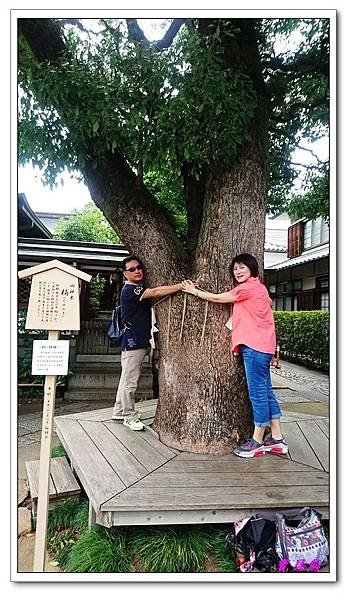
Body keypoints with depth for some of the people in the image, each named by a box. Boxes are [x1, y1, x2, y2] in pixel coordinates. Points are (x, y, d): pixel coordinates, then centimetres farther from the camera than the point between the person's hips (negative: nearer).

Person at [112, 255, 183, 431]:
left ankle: (119, 412, 27)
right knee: (130, 380, -1)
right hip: (132, 341, -10)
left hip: (140, 340, 10)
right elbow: (156, 292, -25)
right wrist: (182, 286, -26)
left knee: (127, 378, 16)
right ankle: (129, 416, 11)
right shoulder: (129, 290, -15)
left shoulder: (141, 288, 18)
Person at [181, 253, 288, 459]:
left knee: (258, 394, -2)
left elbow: (216, 298, -2)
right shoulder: (259, 287, 18)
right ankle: (277, 439, 20)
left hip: (254, 347, -10)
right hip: (262, 346, 10)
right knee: (266, 393, 13)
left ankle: (257, 442, 8)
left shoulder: (247, 288, -10)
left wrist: (194, 291, 11)